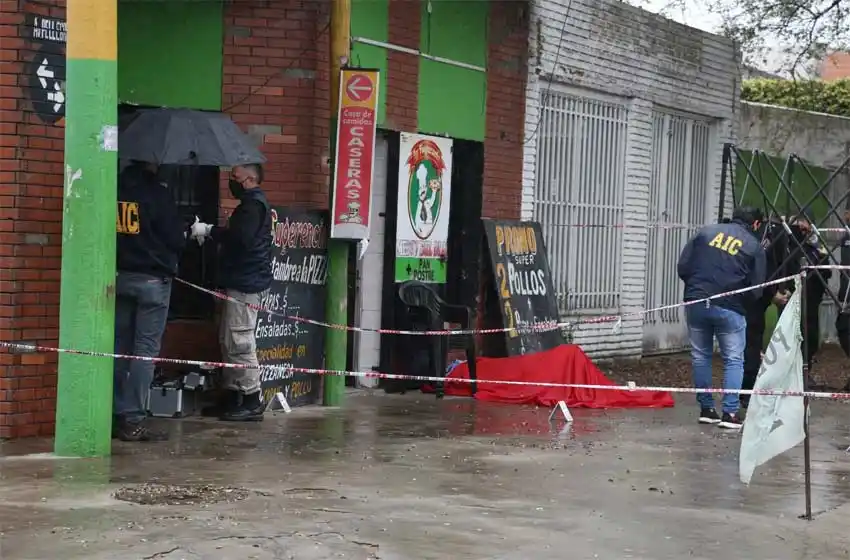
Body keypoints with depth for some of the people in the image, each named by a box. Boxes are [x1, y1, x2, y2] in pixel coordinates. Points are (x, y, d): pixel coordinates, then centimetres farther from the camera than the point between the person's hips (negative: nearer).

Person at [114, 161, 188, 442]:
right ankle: (134, 421, -5)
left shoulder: (114, 189, 3)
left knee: (119, 347, 11)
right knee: (146, 348, -2)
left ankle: (117, 416, 13)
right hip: (152, 278, -5)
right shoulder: (157, 193, -12)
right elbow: (176, 238, -8)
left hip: (119, 277, 5)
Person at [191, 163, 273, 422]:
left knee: (239, 341, -11)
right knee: (228, 340, 13)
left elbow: (240, 237, -25)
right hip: (240, 282, 11)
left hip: (246, 284, -11)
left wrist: (209, 230, -16)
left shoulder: (253, 205, -12)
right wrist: (211, 232, 7)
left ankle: (252, 401, -9)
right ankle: (233, 396, 18)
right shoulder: (251, 204, 21)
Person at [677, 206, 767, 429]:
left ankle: (706, 409, 17)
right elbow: (755, 289, 0)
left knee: (700, 356, 14)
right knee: (734, 360, 7)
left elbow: (682, 266, 4)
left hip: (696, 303, 3)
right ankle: (730, 412, -1)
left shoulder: (706, 231, 7)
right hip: (729, 308, -3)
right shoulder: (755, 246, 1)